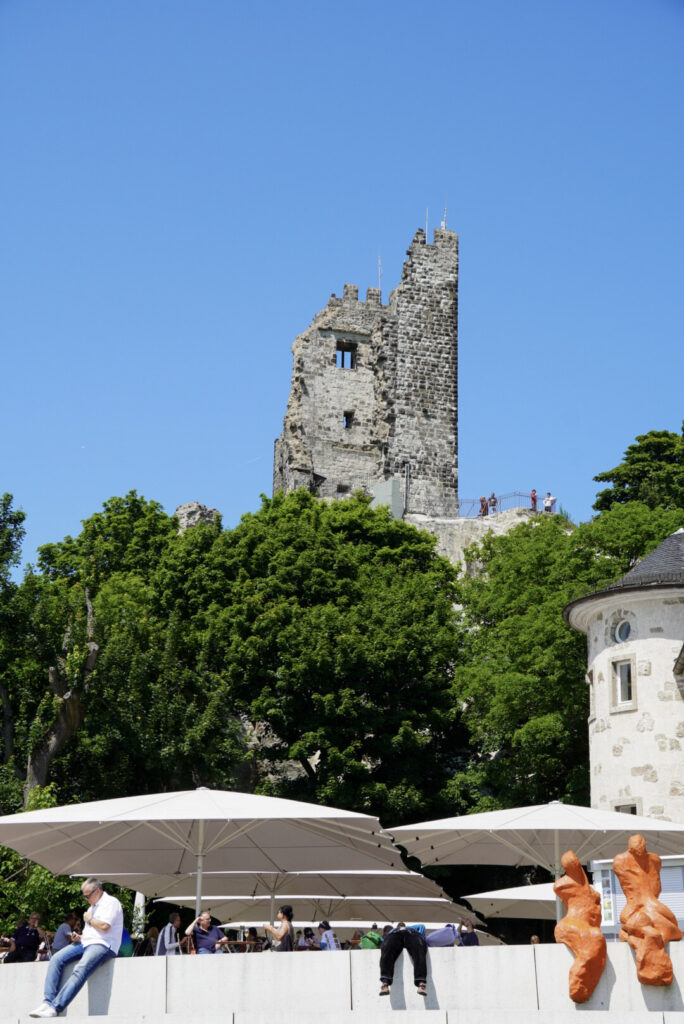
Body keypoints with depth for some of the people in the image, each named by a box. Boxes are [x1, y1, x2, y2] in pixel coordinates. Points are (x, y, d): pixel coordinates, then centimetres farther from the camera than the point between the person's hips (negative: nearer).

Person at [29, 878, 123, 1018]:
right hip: (86, 943, 10)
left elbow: (104, 926, -18)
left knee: (80, 970, -30)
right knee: (56, 959, -9)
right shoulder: (92, 906, 26)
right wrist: (79, 937, 9)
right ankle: (47, 1001, -18)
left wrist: (89, 919, -2)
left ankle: (55, 1007, -38)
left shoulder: (111, 902, -4)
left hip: (103, 944, -9)